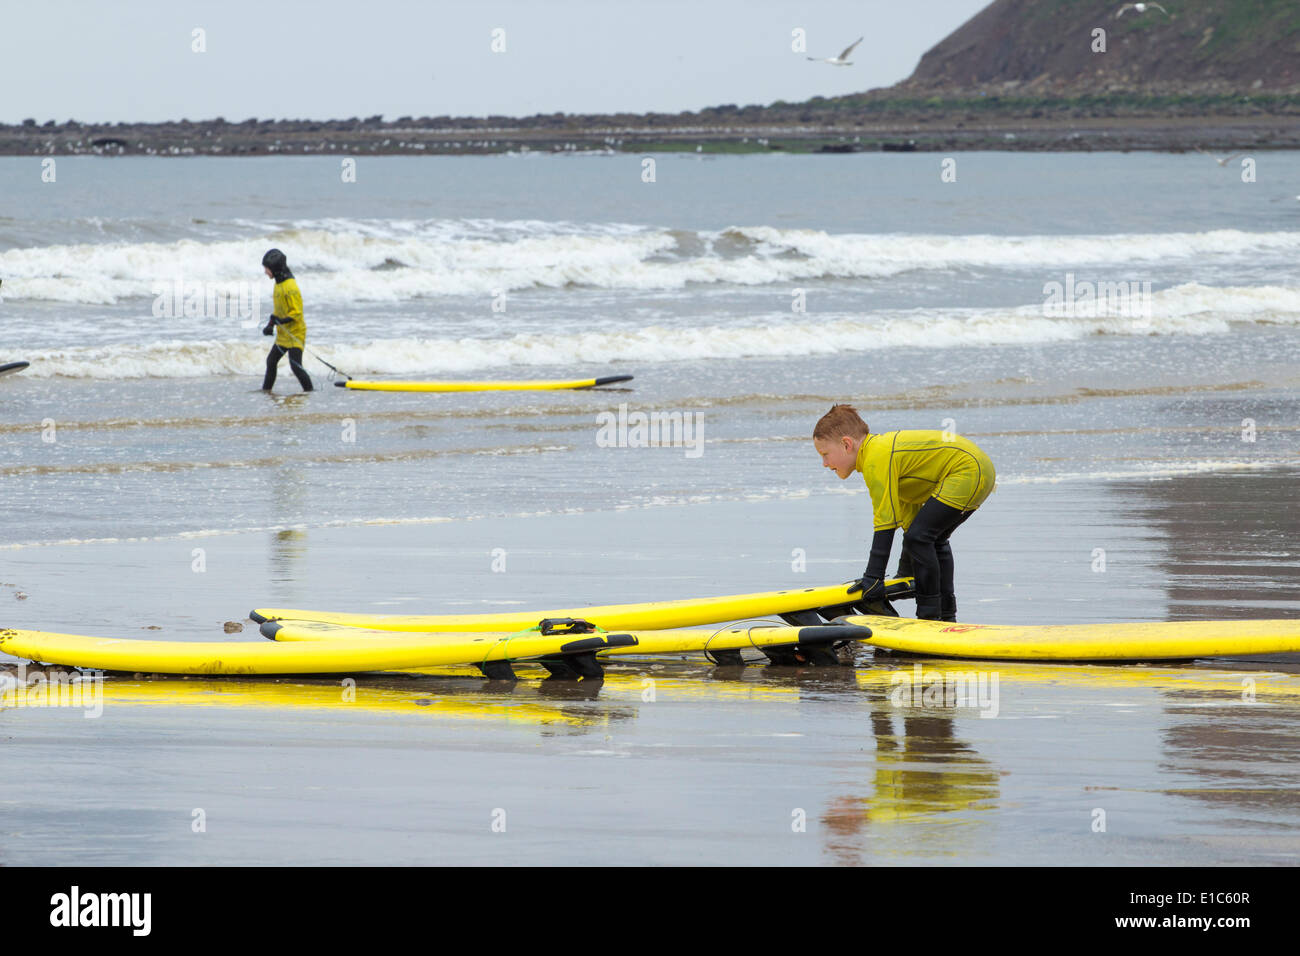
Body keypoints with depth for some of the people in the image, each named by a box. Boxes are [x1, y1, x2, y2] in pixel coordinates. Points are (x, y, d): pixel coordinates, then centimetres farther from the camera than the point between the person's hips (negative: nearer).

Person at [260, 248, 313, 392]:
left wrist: (283, 321, -32)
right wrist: (270, 326, 7)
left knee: (296, 366, -16)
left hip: (295, 333, -10)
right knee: (271, 361, 19)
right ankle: (266, 390, 33)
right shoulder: (279, 283, 10)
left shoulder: (290, 286, -20)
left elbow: (297, 313, -21)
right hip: (282, 334, 10)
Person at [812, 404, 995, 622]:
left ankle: (930, 616, -8)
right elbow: (908, 510, 24)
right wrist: (906, 569, 28)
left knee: (919, 537, -13)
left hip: (968, 471, -11)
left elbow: (886, 521, -19)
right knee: (934, 540, 23)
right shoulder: (883, 447, 17)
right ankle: (947, 615, 27)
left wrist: (874, 577, -17)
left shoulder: (876, 461, -16)